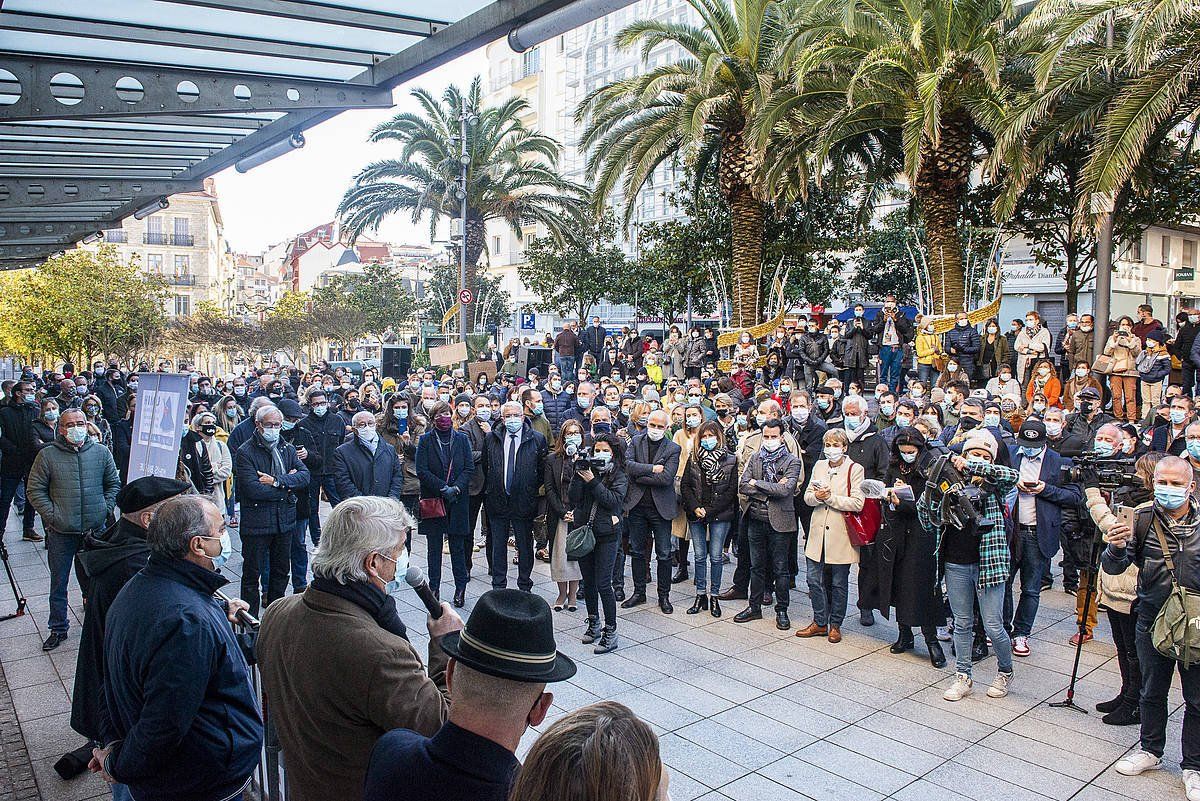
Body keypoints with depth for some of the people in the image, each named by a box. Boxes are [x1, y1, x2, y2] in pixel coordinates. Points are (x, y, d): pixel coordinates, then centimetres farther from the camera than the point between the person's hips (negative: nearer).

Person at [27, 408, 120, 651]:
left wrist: (105, 509, -1)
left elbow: (114, 484, 9)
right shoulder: (47, 455, -4)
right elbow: (35, 490, -1)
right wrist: (51, 515, -10)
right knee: (59, 583, 9)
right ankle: (58, 629, 23)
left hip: (96, 530, 1)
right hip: (61, 533, -1)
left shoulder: (101, 452, 2)